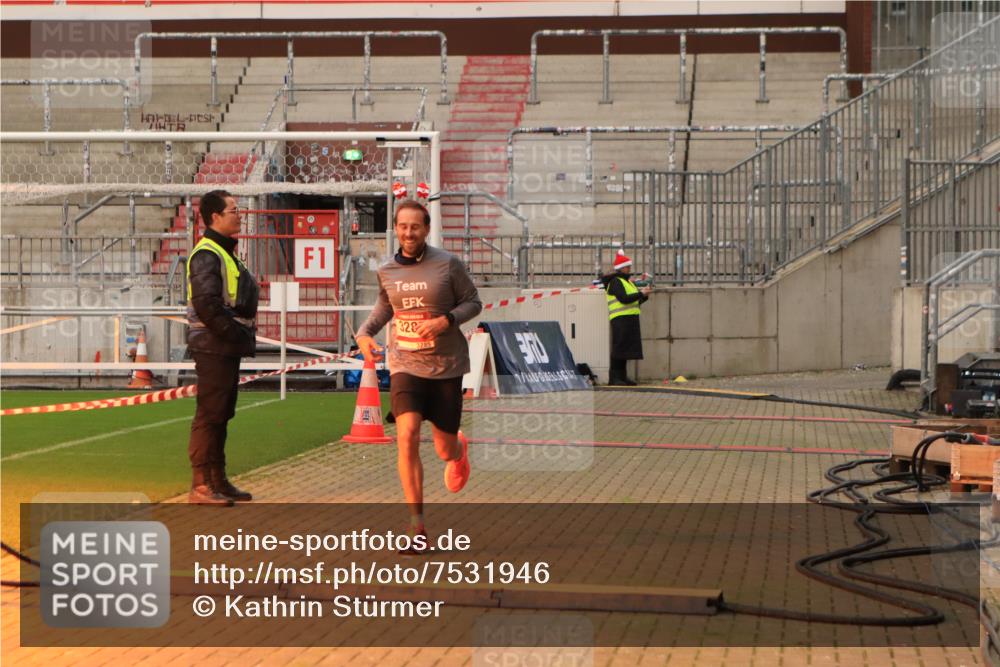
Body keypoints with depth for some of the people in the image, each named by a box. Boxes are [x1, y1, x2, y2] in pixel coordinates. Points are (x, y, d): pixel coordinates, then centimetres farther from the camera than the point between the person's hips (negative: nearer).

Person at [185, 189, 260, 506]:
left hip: (228, 347, 10)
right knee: (209, 414, -8)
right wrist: (238, 334, -18)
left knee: (221, 414, 14)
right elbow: (207, 305, -23)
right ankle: (200, 486, -6)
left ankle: (218, 480, 21)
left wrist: (244, 335, 10)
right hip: (213, 347, -10)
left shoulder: (224, 253, 19)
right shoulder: (206, 255, -14)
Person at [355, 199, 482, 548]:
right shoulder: (386, 271, 2)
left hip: (446, 366, -1)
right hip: (406, 365, 1)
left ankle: (459, 450, 49)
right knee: (406, 436, -19)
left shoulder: (447, 264, -8)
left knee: (445, 450, 7)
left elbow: (473, 302, 0)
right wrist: (364, 333, 5)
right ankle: (417, 523, -11)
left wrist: (447, 320, -18)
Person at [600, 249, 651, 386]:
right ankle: (614, 378, -10)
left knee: (626, 349, 9)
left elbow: (635, 302, 23)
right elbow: (624, 299, -21)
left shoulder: (626, 282, 22)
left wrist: (644, 295, 7)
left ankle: (622, 377, 13)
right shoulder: (615, 282, -8)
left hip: (630, 319, 9)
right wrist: (641, 293, -17)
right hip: (620, 319, -9)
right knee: (619, 348, -10)